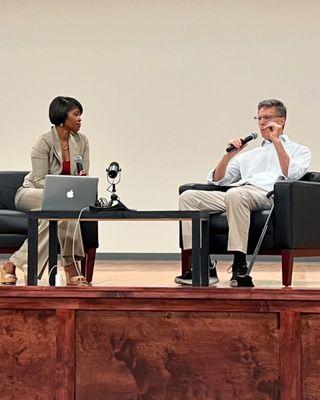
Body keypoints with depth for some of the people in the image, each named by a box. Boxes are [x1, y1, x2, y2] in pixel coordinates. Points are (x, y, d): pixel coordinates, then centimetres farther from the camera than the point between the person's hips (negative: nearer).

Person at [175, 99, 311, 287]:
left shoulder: (299, 150, 24)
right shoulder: (249, 155, 37)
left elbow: (291, 175, -1)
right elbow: (217, 180, 28)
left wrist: (276, 141, 3)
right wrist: (229, 154, 13)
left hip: (267, 194, -6)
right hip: (237, 192, 6)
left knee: (235, 194, -40)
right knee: (188, 197, -18)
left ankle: (240, 266, -37)